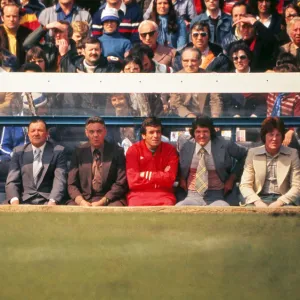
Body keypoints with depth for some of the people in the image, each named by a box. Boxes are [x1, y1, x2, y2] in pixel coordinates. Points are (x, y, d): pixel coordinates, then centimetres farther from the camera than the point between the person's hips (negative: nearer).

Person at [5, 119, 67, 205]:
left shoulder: (58, 151, 5)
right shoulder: (18, 152, 11)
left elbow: (60, 180, -5)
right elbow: (12, 180, 5)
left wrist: (53, 201, -23)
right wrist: (14, 201, -16)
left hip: (48, 201, -2)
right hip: (24, 200, 2)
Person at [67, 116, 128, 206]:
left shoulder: (116, 151, 5)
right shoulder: (79, 152, 9)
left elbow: (120, 184, 0)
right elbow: (72, 184, 6)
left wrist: (101, 202, -13)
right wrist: (82, 202, -13)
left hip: (109, 200, -2)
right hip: (83, 199, 2)